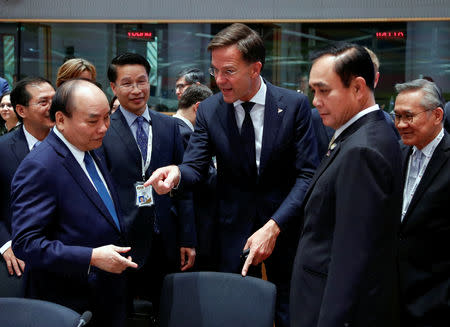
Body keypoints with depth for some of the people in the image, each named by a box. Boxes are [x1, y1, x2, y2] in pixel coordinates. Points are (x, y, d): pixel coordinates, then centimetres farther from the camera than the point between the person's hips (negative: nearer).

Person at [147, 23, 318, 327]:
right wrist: (177, 173, -31)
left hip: (285, 224, -1)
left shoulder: (295, 104, -10)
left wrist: (273, 227, -21)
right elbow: (195, 167, -5)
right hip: (234, 228, 1)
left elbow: (307, 174, -11)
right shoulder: (209, 111, -4)